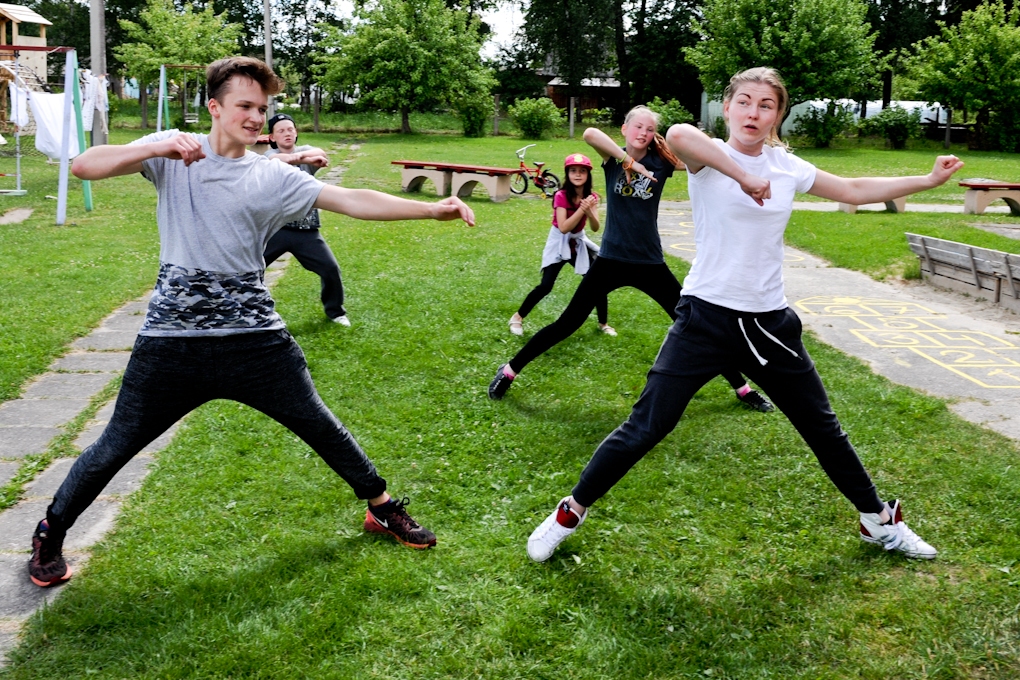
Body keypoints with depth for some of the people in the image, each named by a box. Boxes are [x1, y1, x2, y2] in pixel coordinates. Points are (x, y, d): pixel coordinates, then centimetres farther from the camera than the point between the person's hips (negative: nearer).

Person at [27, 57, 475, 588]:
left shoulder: (273, 177, 1)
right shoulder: (172, 152, 0)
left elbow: (353, 201, -9)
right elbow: (83, 167, -10)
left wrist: (432, 209, -21)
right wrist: (157, 148, -26)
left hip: (254, 336, 1)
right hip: (171, 340, -1)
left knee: (319, 426, 7)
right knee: (115, 448, 6)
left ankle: (382, 508, 28)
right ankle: (50, 535, 29)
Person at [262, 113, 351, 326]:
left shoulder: (306, 150, 5)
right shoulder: (271, 155, -1)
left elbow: (320, 154, -20)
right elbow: (277, 160, -27)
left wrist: (298, 155, -42)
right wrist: (304, 158, -47)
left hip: (306, 230, 1)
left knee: (331, 268, 0)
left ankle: (335, 310, 22)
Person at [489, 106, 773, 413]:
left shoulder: (661, 162, -1)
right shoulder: (614, 158, -3)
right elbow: (590, 133, -25)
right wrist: (629, 161, -25)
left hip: (650, 263, 2)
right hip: (610, 260, -1)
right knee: (566, 324, 1)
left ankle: (741, 387, 20)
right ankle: (509, 370, 17)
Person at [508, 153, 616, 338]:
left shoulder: (591, 197, -5)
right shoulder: (561, 196, -20)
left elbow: (595, 228, -12)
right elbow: (564, 227, -28)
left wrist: (589, 212, -31)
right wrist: (582, 209, -35)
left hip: (579, 243, 5)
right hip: (559, 243, -5)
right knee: (545, 286, -15)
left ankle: (603, 323, 18)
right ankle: (518, 317, 3)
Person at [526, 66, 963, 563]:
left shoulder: (787, 166, 6)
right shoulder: (709, 157, -9)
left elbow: (853, 191, 20)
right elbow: (677, 135, -34)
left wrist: (928, 180, 18)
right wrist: (745, 175, -31)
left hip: (770, 324, 5)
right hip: (706, 317, -5)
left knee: (823, 428, 16)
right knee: (644, 429, -6)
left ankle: (878, 520, 37)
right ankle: (571, 512, 14)